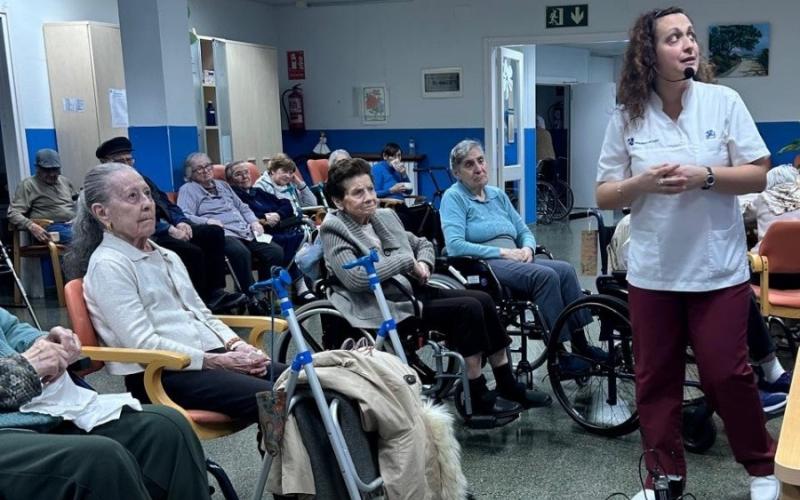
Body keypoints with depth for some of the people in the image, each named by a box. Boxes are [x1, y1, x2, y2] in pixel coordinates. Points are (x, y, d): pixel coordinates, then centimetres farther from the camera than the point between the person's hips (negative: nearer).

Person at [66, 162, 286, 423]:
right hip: (160, 375, -8)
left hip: (209, 357, 8)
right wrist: (219, 361, -17)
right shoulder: (108, 265, -6)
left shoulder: (167, 256, 20)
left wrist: (236, 345, 0)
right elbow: (143, 344, -14)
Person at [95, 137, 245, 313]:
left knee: (214, 232, -7)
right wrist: (169, 230, -19)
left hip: (169, 229, 9)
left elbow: (167, 204, 20)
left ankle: (215, 292, -9)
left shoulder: (142, 179, 22)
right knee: (192, 251, -29)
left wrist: (180, 222, -1)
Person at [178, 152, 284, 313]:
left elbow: (242, 207, 31)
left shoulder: (223, 185, 30)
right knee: (241, 252, -39)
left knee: (276, 252, -17)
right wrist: (207, 221, -22)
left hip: (245, 232, 7)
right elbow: (184, 215, -7)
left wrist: (254, 221, 12)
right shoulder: (188, 189, 10)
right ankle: (252, 300, -29)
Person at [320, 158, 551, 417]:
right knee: (468, 309, -20)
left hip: (413, 290, 8)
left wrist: (423, 263, 0)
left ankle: (509, 387, 5)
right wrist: (407, 261, -17)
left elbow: (422, 243, 24)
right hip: (389, 308, -8)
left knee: (483, 300, -6)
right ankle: (477, 397, -8)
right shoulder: (334, 230, -10)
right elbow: (355, 278, -25)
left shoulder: (384, 217, 12)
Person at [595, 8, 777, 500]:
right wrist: (643, 183, -18)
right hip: (651, 270, 2)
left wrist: (704, 176, -19)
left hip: (718, 269, -1)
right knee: (655, 378, 9)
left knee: (726, 374, 4)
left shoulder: (723, 101, -3)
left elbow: (758, 175, -2)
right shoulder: (627, 117, -1)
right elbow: (604, 196, 1)